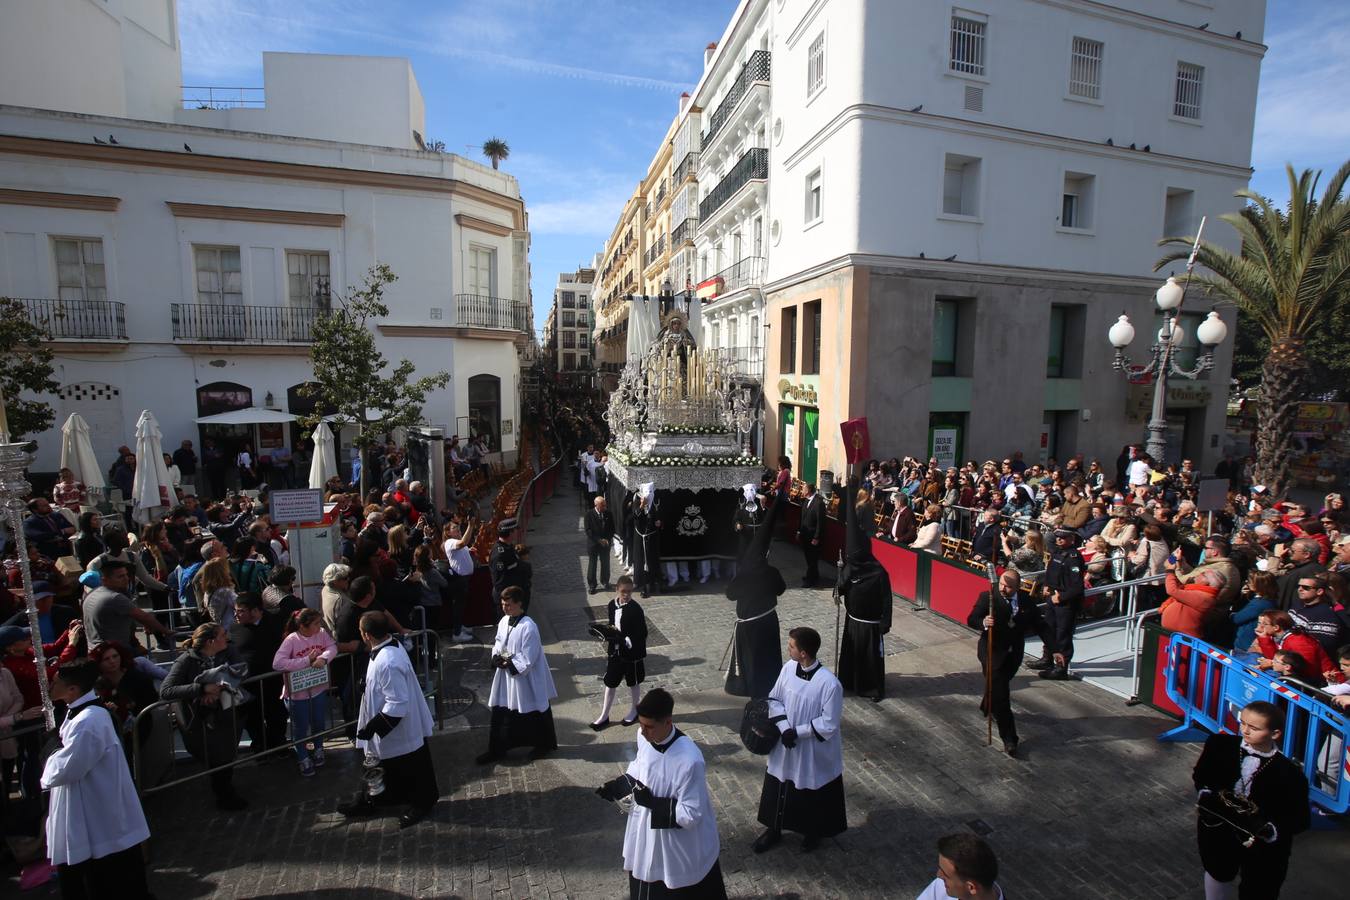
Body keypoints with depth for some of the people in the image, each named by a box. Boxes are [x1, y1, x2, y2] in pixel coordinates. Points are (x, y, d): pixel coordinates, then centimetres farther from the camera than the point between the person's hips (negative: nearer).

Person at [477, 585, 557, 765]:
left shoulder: (528, 627, -26)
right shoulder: (504, 621, -1)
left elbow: (528, 659, -23)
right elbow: (498, 642, 12)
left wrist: (509, 664, -20)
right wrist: (496, 657, -6)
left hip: (525, 679, -7)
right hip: (505, 677, 7)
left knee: (533, 714, 11)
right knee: (500, 713, 13)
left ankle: (545, 744, 32)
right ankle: (496, 749, 30)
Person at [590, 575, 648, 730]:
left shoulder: (636, 609, -21)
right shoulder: (612, 605, -4)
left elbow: (643, 634, -20)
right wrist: (608, 648, 11)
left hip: (631, 652, -5)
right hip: (615, 651, 5)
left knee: (633, 682, 16)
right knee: (610, 683, 13)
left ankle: (634, 709, 39)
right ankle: (604, 716, 26)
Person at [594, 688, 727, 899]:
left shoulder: (689, 760, -35)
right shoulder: (644, 737, -14)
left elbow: (690, 815, -27)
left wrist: (652, 802, -30)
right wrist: (618, 785, -7)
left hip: (680, 845, -6)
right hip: (647, 834, 6)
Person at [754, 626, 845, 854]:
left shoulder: (829, 683, -29)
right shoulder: (789, 667, -12)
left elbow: (828, 724, -21)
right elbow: (774, 699, -1)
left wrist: (797, 732, -20)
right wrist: (784, 728, -14)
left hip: (815, 750, -5)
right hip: (785, 745, 5)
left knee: (814, 793, 18)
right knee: (777, 787, 20)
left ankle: (814, 833, 47)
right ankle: (774, 829, 45)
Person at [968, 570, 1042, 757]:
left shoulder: (1027, 600, -2)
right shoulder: (987, 597, -15)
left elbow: (1038, 625, 9)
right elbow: (971, 620, -19)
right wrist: (983, 622, -40)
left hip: (1014, 653, 5)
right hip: (993, 652, -4)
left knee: (1001, 684, 22)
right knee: (1000, 694, -7)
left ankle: (987, 707, 53)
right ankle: (1009, 739, 0)